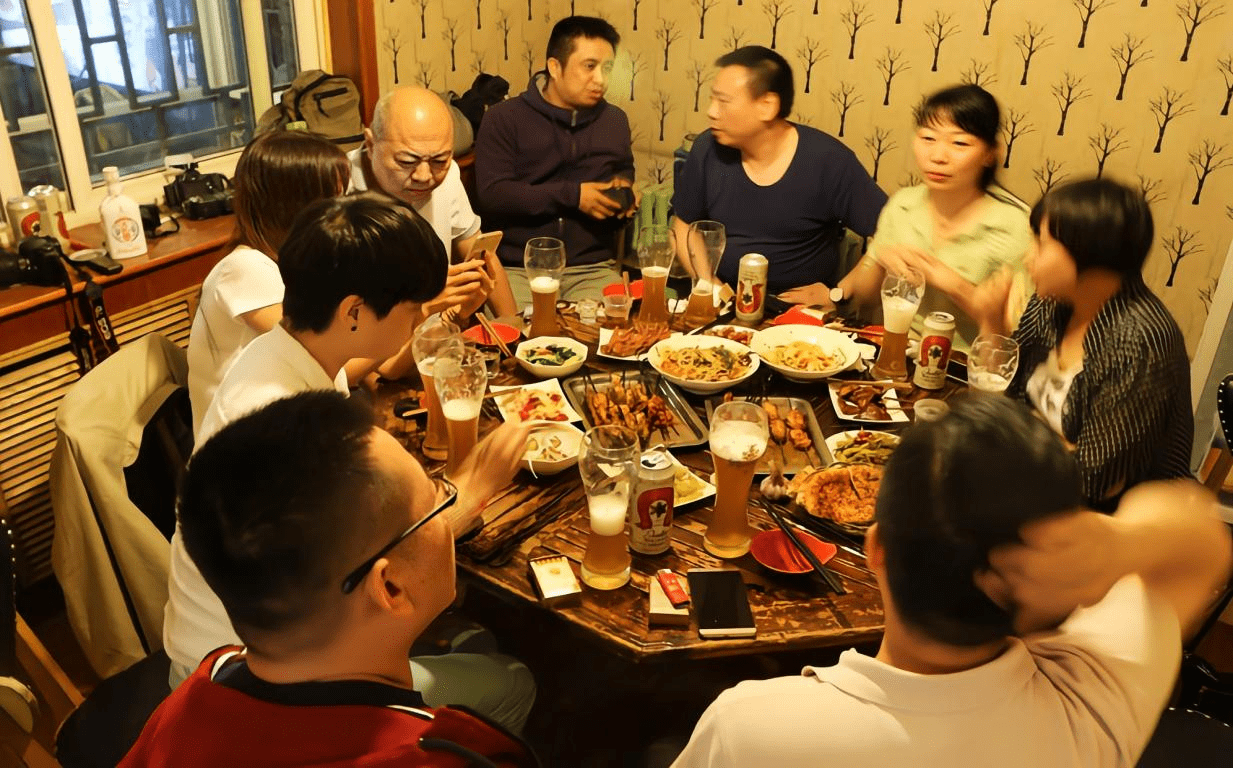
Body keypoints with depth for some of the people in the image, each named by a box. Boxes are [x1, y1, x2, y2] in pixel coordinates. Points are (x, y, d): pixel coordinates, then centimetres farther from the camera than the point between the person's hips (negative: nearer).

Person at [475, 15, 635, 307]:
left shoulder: (615, 120, 13)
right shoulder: (503, 119, 0)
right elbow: (492, 195, -11)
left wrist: (623, 189, 6)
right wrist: (571, 195, -15)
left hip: (592, 268, 3)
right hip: (517, 267, -3)